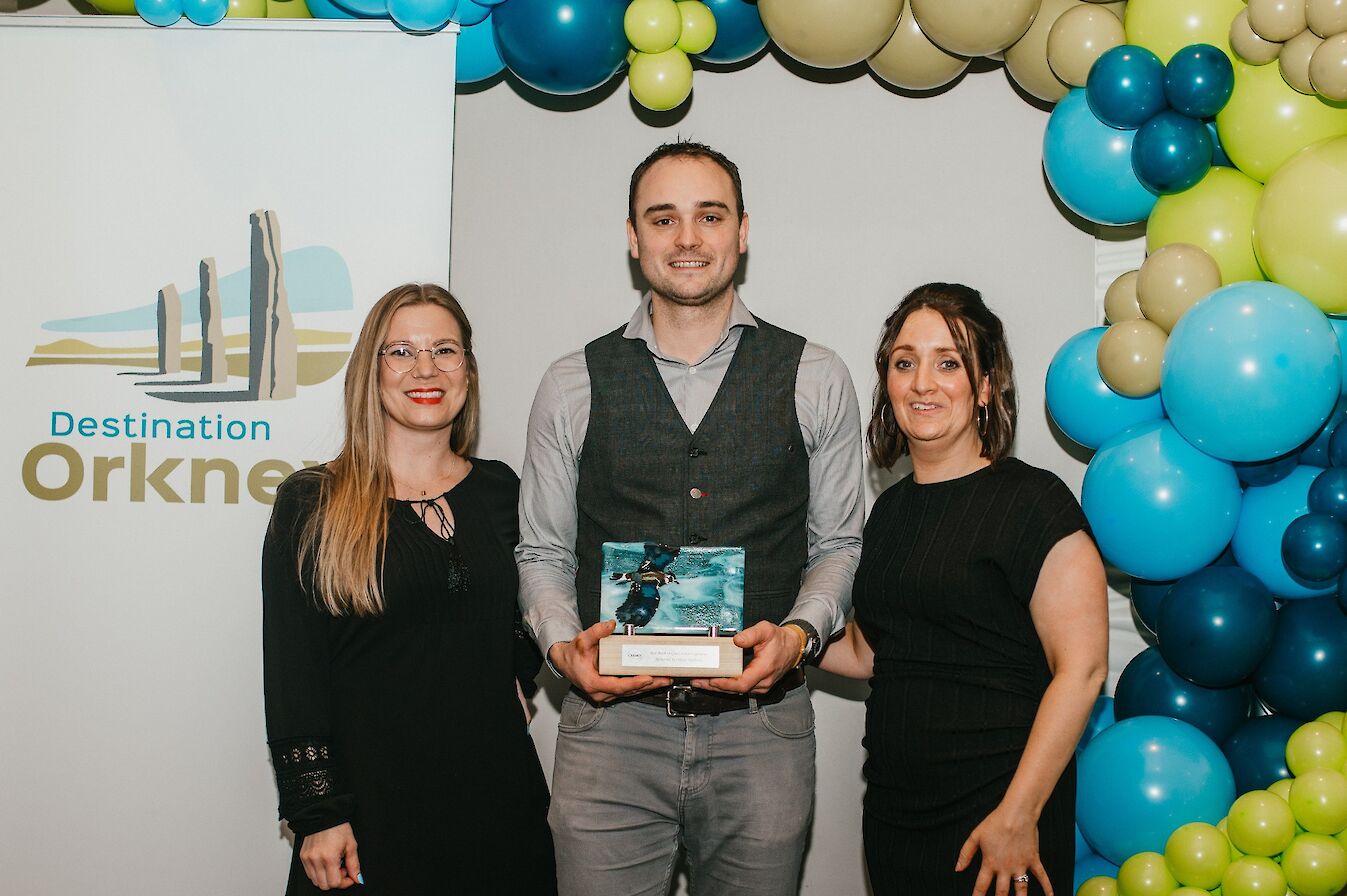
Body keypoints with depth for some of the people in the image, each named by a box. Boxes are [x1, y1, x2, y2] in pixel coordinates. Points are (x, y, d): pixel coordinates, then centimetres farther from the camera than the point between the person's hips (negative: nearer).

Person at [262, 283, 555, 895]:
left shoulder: (500, 492, 7)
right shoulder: (310, 506, -3)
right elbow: (292, 677, -6)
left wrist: (516, 674, 5)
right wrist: (317, 816, -12)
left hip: (497, 797, 3)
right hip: (369, 805, -3)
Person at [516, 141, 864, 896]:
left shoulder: (815, 380, 5)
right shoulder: (573, 387, 5)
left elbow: (839, 543, 8)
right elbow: (543, 552, 9)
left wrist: (798, 633, -10)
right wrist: (564, 644, -9)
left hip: (762, 726, 0)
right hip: (611, 725, 0)